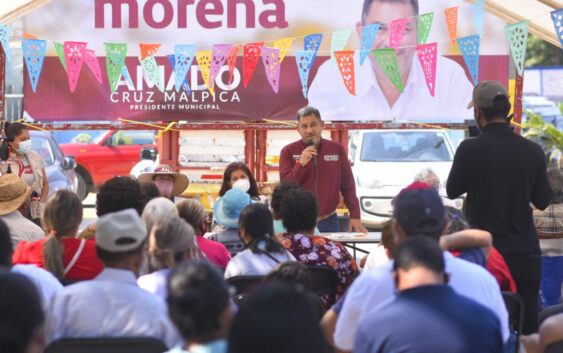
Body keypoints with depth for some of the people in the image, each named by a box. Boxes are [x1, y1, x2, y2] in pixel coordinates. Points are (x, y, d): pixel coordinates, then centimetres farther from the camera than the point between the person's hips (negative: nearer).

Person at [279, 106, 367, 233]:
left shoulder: (337, 149, 7)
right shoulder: (288, 151, 1)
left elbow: (348, 186, 9)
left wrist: (355, 216, 2)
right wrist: (301, 164, -19)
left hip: (328, 222, 2)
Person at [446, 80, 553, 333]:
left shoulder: (470, 150, -11)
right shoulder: (532, 151, -3)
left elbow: (452, 191, 4)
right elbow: (542, 201, 7)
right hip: (525, 253, 2)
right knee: (528, 325, 7)